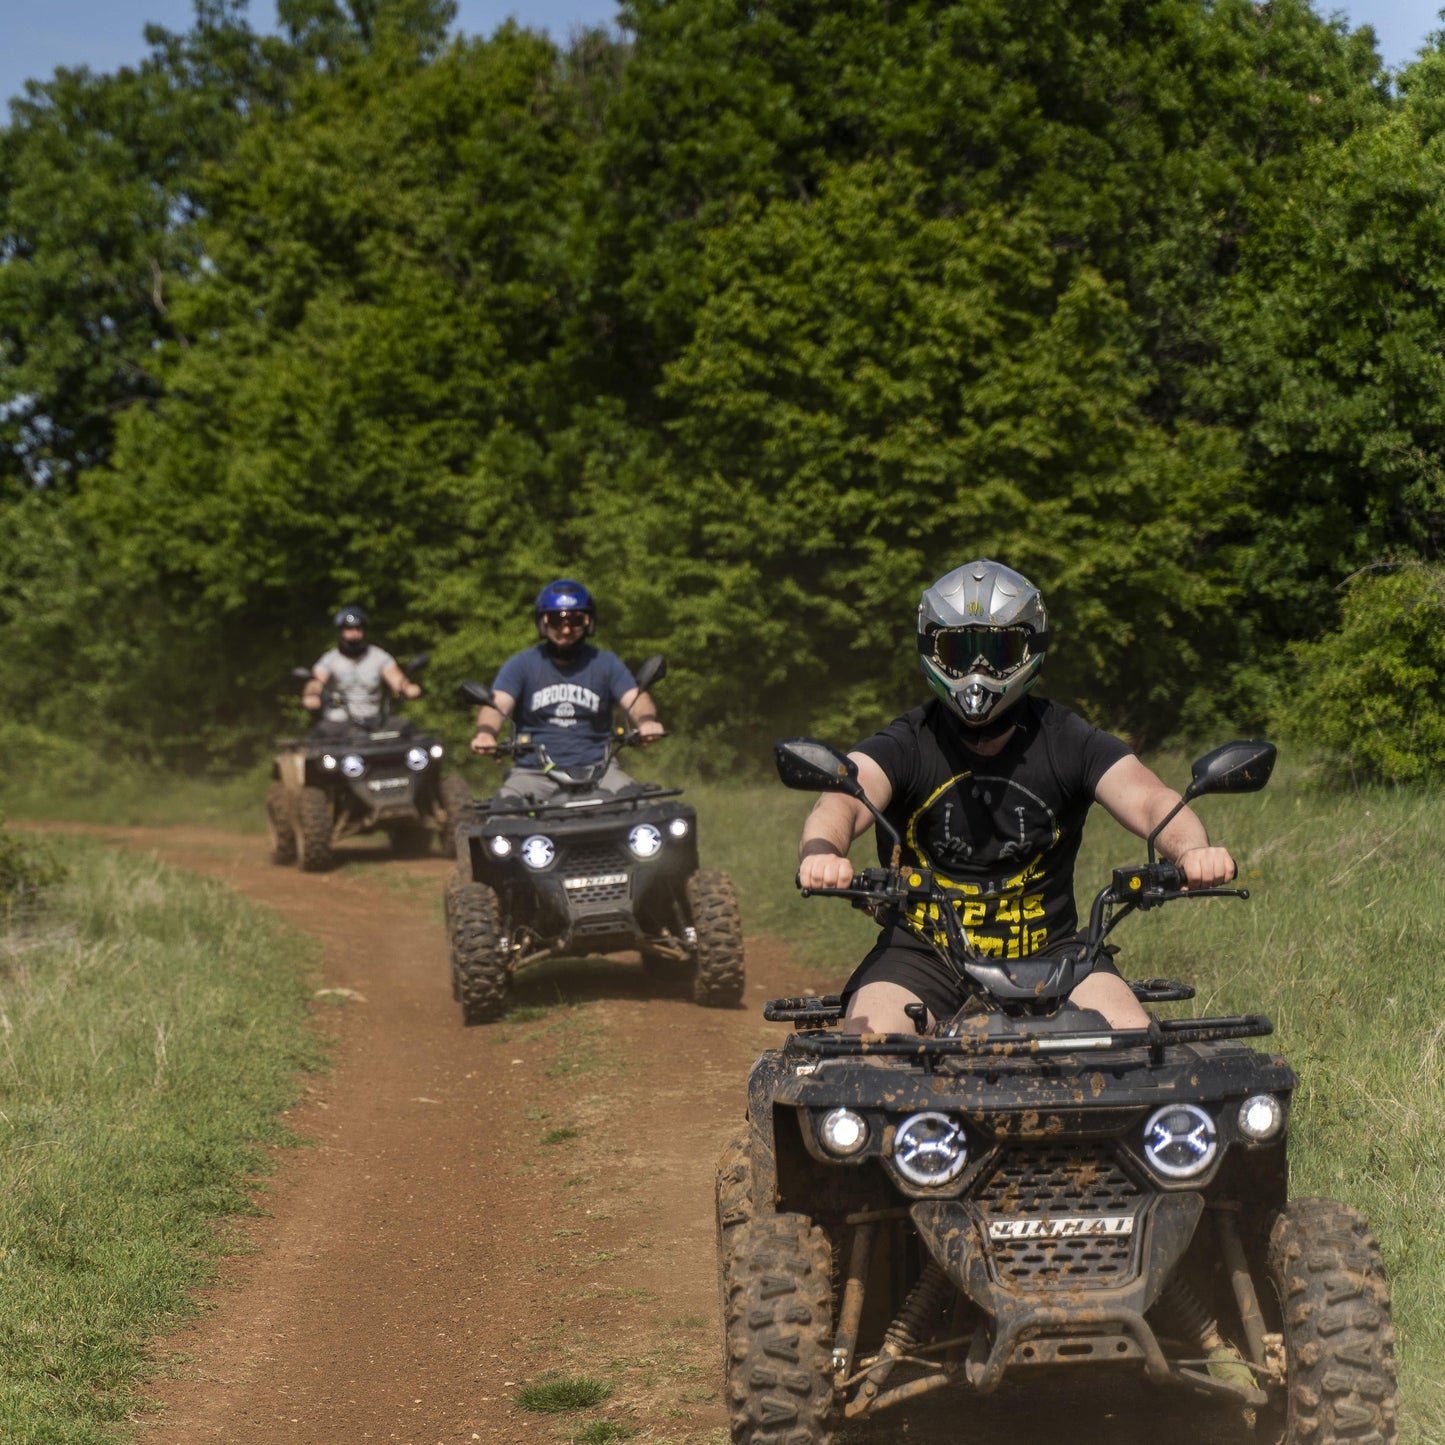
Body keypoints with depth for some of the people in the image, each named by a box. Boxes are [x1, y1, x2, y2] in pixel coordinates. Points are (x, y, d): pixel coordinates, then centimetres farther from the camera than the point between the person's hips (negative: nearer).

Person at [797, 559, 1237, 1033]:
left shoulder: (1065, 741, 2)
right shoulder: (905, 746, -2)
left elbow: (1147, 800, -13)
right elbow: (842, 801, -21)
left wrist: (1192, 850, -38)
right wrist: (820, 853, -47)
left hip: (1048, 952, 1)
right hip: (924, 955, -1)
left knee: (1135, 1040, -23)